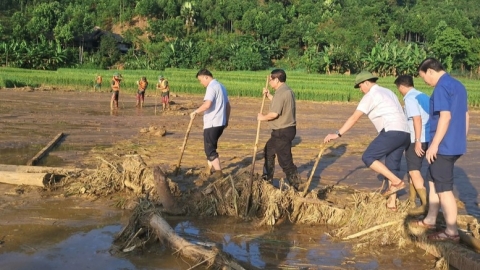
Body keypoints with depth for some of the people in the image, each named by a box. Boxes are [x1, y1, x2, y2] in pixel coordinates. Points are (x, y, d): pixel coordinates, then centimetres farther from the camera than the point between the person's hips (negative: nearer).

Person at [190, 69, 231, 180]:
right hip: (220, 122, 10)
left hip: (212, 123, -10)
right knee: (211, 146, 19)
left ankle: (219, 172, -6)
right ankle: (208, 170, 24)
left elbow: (207, 104, -29)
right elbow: (228, 105, 22)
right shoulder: (221, 86, 17)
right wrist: (226, 120, 28)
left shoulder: (212, 87, -13)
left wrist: (195, 112, -18)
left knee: (210, 148, -4)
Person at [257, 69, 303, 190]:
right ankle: (267, 178, 37)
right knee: (268, 151, 25)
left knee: (285, 160, -6)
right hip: (287, 129, 11)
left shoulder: (281, 93, -20)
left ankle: (297, 186, 0)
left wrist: (263, 117, -9)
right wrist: (268, 95, 21)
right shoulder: (287, 90, 12)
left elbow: (274, 113, -26)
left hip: (282, 131, -11)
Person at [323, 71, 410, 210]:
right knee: (391, 166, 13)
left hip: (392, 132, -9)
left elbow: (354, 117, -8)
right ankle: (392, 202, 13)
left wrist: (337, 134, -9)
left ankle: (396, 182, -9)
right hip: (405, 133, 10)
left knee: (368, 157, -7)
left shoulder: (370, 95, -2)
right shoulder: (387, 91, 25)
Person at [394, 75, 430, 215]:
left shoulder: (410, 98, -12)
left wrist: (417, 141, -22)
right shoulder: (423, 96, 15)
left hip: (416, 139, -9)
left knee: (414, 171, -7)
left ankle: (426, 204, -13)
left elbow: (417, 119, -21)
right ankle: (412, 199, 30)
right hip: (426, 138, 9)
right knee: (413, 168, 20)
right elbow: (426, 118, 15)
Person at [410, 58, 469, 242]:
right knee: (433, 180, 21)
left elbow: (445, 116, -23)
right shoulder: (458, 86, 14)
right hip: (455, 145, 10)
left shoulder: (442, 87, -15)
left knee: (444, 189, -2)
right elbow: (466, 116, 18)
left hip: (444, 146, -10)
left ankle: (452, 232, 5)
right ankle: (430, 220, 31)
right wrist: (461, 140, 24)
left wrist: (434, 144, -21)